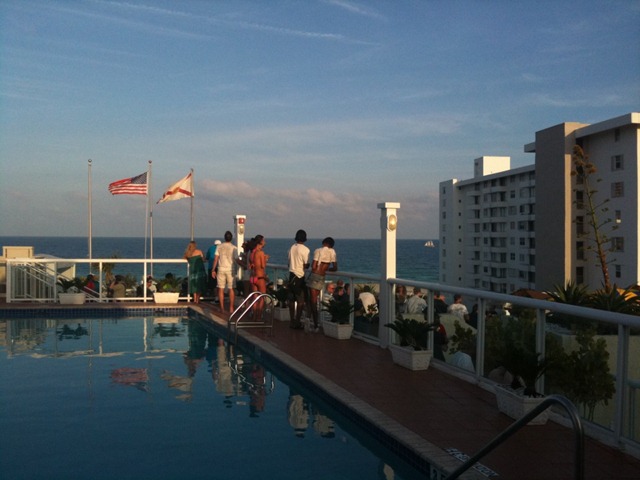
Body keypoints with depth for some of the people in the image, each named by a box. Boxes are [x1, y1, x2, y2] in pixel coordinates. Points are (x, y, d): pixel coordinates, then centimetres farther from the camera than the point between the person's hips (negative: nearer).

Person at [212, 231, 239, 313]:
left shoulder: (219, 247, 1)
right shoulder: (234, 248, -7)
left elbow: (216, 259, 0)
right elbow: (236, 260, -9)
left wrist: (213, 270, 7)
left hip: (221, 269, 2)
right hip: (230, 269, -2)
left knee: (221, 289, 6)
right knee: (231, 289, 5)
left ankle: (222, 308, 7)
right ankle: (231, 308, 4)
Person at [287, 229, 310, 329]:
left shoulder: (292, 248, 5)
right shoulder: (305, 249, -13)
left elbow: (289, 262, 12)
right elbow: (306, 265, -13)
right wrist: (307, 265, 8)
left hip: (291, 275, 6)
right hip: (300, 276, -6)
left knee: (292, 299, 12)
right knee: (301, 300, 1)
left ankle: (292, 321, 17)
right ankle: (297, 322, -1)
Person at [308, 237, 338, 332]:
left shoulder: (318, 251, -5)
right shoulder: (332, 252, 5)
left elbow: (313, 266, -11)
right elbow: (335, 268, 6)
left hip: (314, 276, -4)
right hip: (322, 278, 4)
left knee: (313, 301, -2)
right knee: (314, 300, 15)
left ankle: (316, 326, -4)